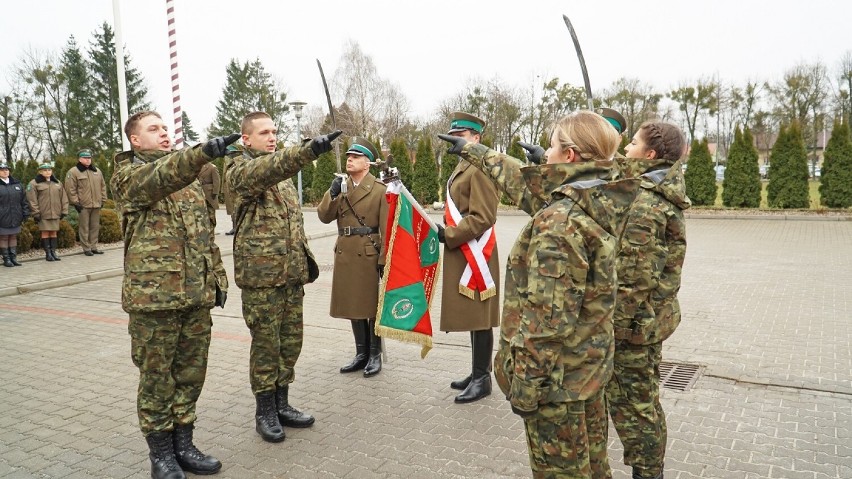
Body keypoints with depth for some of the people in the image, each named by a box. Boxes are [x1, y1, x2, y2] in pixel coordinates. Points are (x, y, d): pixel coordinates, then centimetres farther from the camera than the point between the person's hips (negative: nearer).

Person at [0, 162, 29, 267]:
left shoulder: (17, 184, 9)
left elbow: (24, 200, 12)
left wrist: (25, 213, 7)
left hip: (16, 218, 4)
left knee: (13, 237, 12)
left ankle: (13, 258, 19)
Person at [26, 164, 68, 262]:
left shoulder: (57, 183, 13)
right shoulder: (34, 183, -2)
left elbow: (63, 198, 13)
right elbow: (32, 199, -6)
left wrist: (64, 211, 7)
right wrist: (36, 213, -10)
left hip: (55, 213, 4)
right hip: (43, 214, -4)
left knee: (54, 232, 6)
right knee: (45, 232, -1)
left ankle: (53, 252, 11)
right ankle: (48, 253, 4)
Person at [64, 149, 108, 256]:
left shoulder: (97, 171, 15)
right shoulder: (73, 172, -3)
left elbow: (103, 186, 19)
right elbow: (71, 189, -7)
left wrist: (102, 199, 13)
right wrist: (76, 202, -11)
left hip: (96, 205, 5)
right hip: (83, 206, -5)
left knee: (95, 227, 9)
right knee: (84, 228, -2)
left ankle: (93, 247, 16)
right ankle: (86, 248, 4)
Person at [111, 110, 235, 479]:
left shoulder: (188, 179, 17)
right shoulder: (128, 176, -3)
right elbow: (158, 177, -28)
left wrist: (217, 275, 13)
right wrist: (203, 152, -45)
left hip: (197, 295, 6)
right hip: (153, 295, -6)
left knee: (191, 373, 12)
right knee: (157, 377, 6)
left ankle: (183, 444, 27)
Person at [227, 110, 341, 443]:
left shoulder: (284, 172, 19)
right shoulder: (241, 170, -7)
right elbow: (264, 170, -32)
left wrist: (306, 256, 17)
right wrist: (309, 150, -47)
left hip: (292, 273, 7)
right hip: (261, 275, -7)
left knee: (290, 342, 12)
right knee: (266, 344, 1)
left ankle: (282, 404, 27)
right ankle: (264, 412, 17)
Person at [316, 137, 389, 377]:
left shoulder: (380, 190, -6)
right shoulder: (340, 187, 10)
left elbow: (387, 229, -10)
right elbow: (324, 216, 1)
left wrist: (384, 260, -14)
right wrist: (332, 193, -14)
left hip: (369, 256, -5)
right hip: (345, 255, 6)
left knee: (373, 306, 6)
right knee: (352, 306, 13)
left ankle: (375, 355, 19)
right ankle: (361, 354, 26)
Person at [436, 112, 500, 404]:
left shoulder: (480, 169, -14)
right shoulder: (462, 168, 18)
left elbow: (483, 218, -21)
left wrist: (448, 235, -20)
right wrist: (447, 233, 12)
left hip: (475, 256, -10)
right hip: (462, 254, 10)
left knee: (479, 317, -2)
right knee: (471, 315, 15)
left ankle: (482, 379, 9)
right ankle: (478, 372, 26)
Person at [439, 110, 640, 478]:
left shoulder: (561, 221, -26)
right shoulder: (599, 203, 2)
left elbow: (547, 317, -27)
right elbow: (524, 180, 15)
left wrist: (525, 385, -18)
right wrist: (471, 151, 26)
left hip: (557, 377, -9)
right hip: (589, 366, 9)